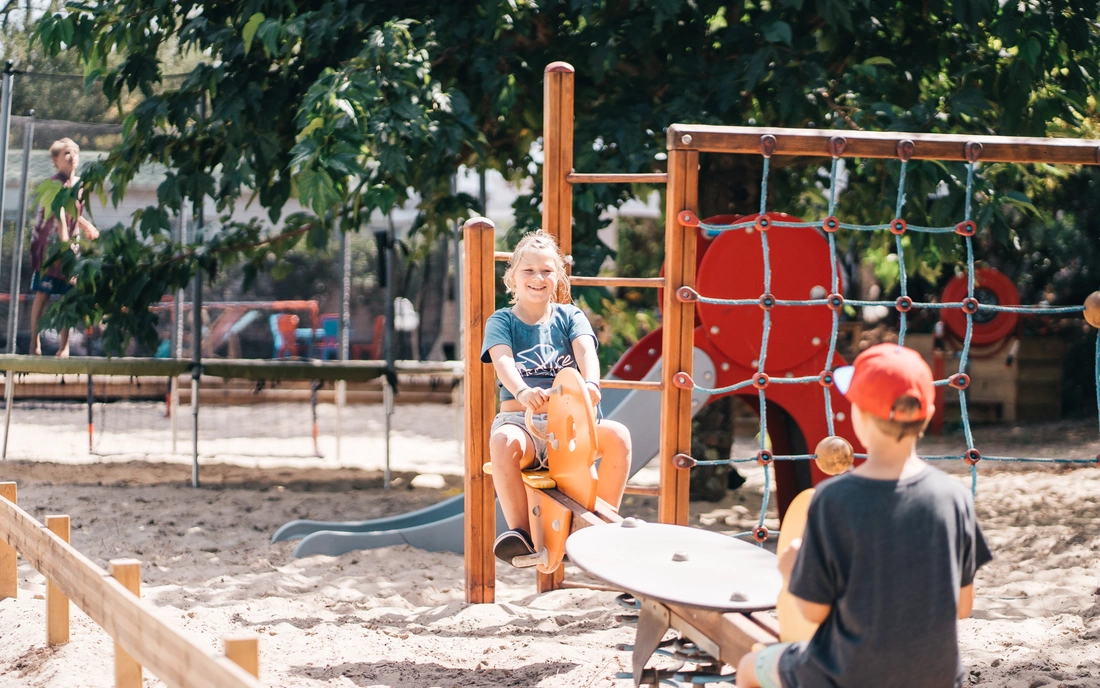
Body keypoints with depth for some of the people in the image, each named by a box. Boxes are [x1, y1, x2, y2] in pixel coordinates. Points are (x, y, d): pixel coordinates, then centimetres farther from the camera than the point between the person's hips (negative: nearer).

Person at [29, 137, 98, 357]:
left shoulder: (79, 183, 9)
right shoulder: (55, 183, -12)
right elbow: (59, 214, -25)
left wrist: (88, 226, 11)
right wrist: (64, 242, -34)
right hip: (50, 242, -5)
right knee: (43, 293, -1)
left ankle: (64, 345, 3)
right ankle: (35, 341, 9)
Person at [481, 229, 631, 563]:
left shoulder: (570, 316, 14)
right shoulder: (502, 321, 9)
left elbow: (585, 350, -7)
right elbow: (502, 360, -12)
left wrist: (590, 383, -31)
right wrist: (522, 391, -35)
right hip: (519, 419, -2)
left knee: (617, 434, -29)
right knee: (503, 442, -39)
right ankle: (520, 531, -31)